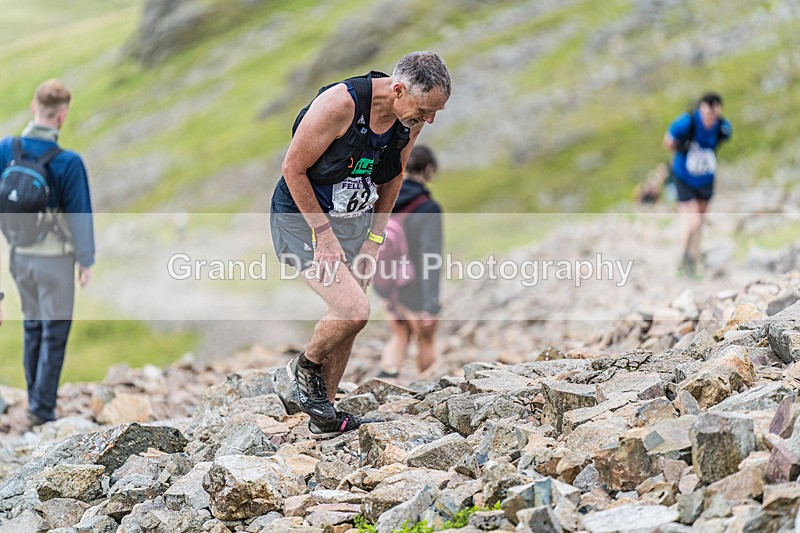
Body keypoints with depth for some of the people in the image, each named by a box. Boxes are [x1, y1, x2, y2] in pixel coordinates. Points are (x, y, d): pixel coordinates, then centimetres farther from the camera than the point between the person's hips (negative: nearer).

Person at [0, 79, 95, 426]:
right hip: (55, 257, -4)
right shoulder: (69, 162, -20)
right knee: (54, 332, 6)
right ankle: (42, 408, 4)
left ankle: (35, 398, 28)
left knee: (32, 326, 20)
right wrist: (86, 261, 0)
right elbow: (80, 215, -12)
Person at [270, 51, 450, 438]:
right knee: (354, 310, -20)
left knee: (346, 319, 9)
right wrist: (324, 233, -19)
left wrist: (374, 240, 6)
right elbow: (293, 167, -20)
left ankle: (324, 415, 25)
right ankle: (306, 367, 9)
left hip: (356, 220, 7)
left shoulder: (411, 120, -8)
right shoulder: (340, 104, -29)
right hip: (303, 217, -7)